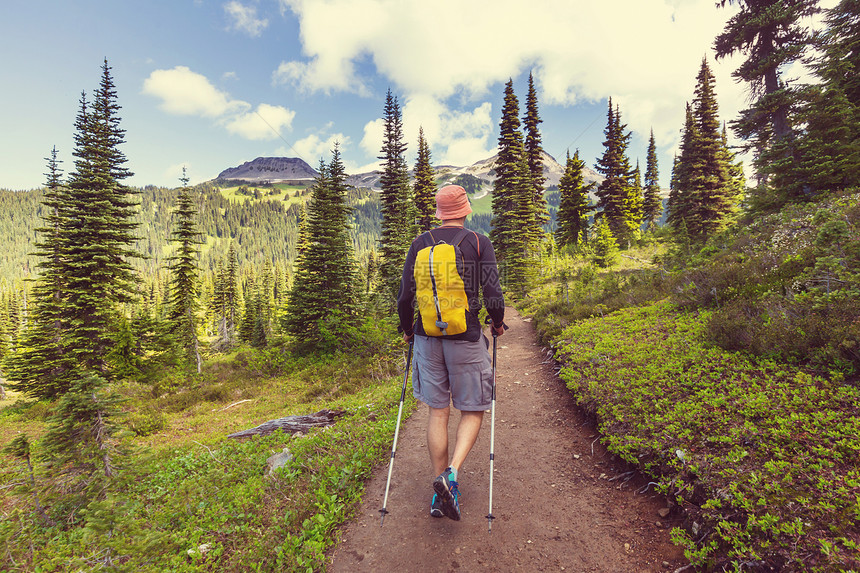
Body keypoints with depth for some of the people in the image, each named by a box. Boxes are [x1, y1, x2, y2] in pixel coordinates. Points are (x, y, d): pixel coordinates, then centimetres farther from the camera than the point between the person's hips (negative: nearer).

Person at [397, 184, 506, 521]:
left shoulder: (420, 244, 4)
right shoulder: (479, 243, -3)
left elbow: (405, 295, 1)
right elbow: (493, 293, -8)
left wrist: (406, 329, 17)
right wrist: (498, 323, 12)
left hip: (427, 336, 3)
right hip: (466, 338, -3)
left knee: (437, 412, 13)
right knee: (472, 411, 13)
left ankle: (439, 490, 20)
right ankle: (452, 473, -5)